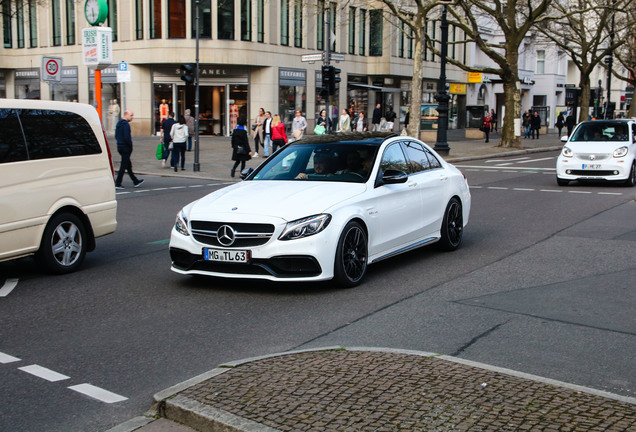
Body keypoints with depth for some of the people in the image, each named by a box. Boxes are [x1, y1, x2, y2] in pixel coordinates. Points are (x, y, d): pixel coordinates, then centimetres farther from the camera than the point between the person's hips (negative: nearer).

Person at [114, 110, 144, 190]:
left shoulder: (118, 123, 13)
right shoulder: (126, 124, -17)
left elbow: (116, 136, 17)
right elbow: (126, 137, -24)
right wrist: (130, 145, -10)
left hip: (119, 146, 10)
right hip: (126, 147, -10)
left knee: (128, 165, 16)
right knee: (123, 166, -4)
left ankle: (135, 181, 27)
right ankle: (117, 184, -2)